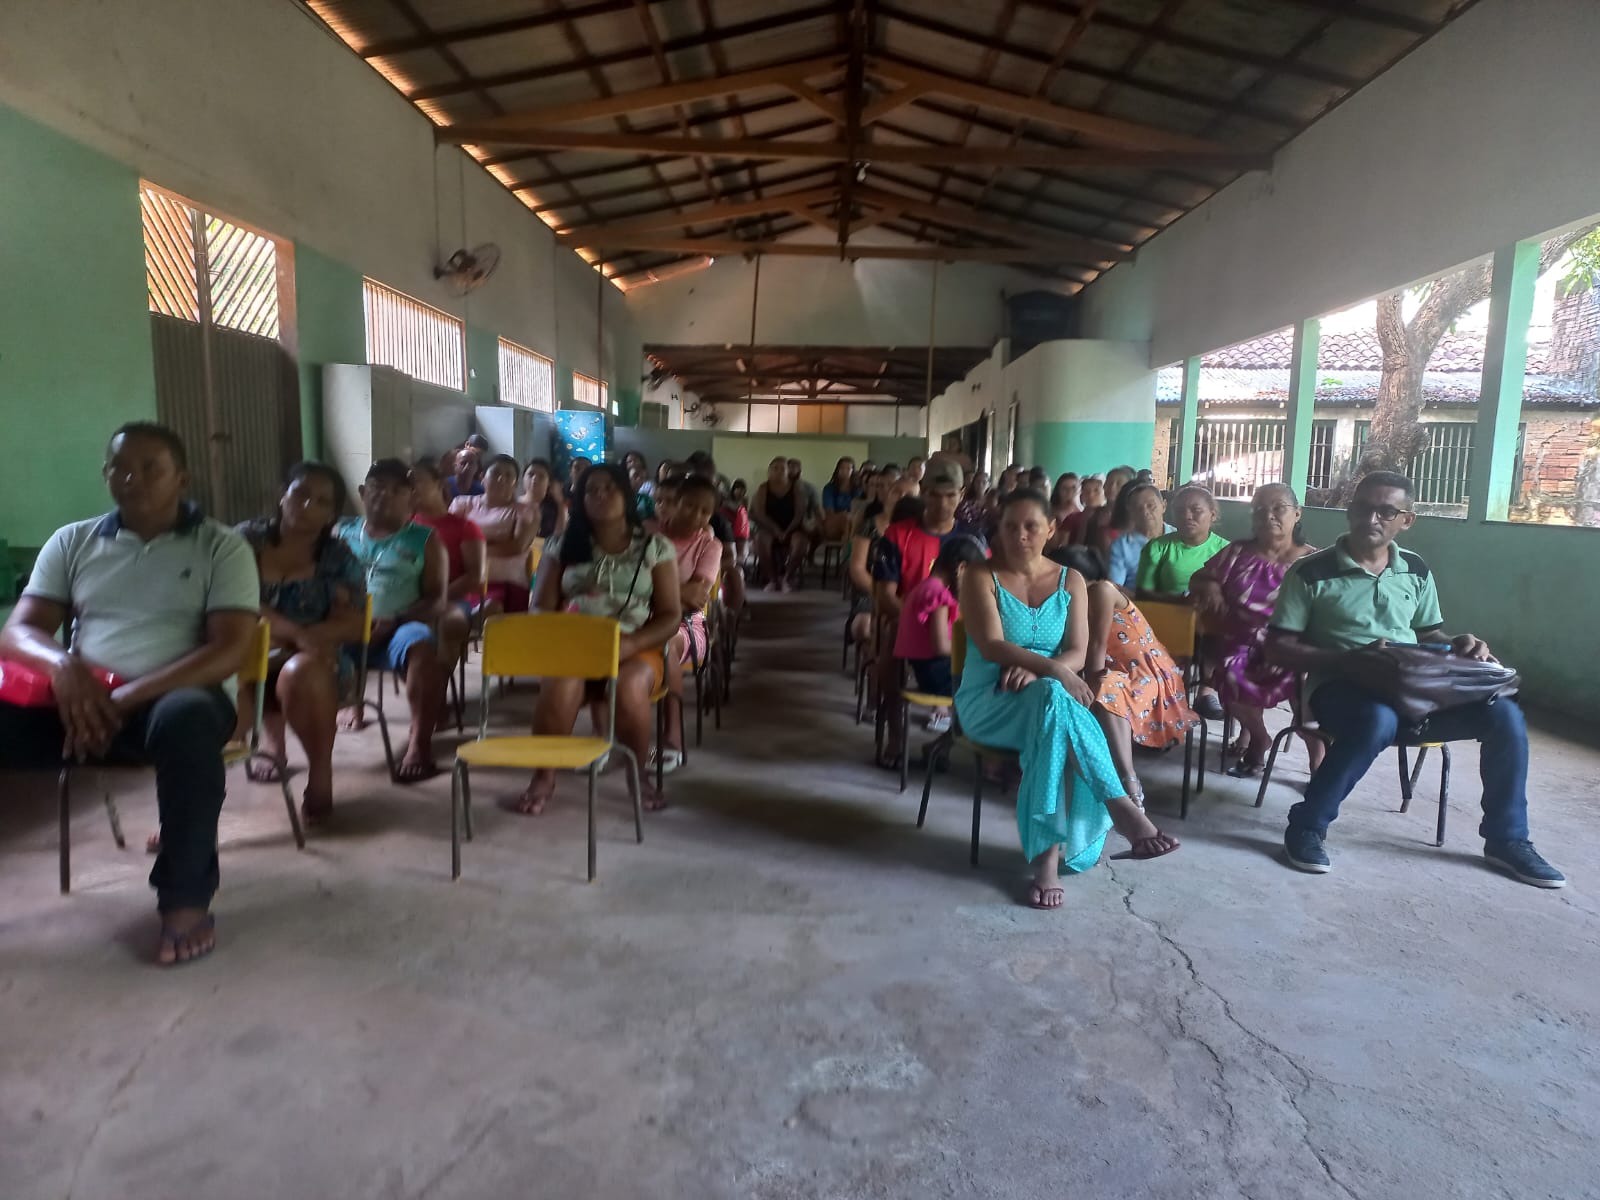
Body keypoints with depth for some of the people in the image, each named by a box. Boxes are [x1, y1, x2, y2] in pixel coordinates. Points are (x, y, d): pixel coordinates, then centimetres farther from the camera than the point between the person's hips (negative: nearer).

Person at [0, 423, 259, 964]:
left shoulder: (221, 546, 3)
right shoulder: (71, 542, 15)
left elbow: (229, 651, -8)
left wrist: (128, 698, -18)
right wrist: (61, 664, -17)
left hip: (168, 697, -4)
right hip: (78, 698, 4)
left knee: (188, 718, -39)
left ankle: (186, 898, -22)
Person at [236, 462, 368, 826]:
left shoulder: (338, 560, -1)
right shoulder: (246, 539, 1)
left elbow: (352, 624, -9)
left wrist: (293, 638, -25)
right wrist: (294, 630, -24)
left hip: (316, 663, -2)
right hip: (252, 658, 2)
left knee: (299, 671, -37)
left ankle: (320, 773, -17)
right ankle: (269, 735, 3)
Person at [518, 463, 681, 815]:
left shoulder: (655, 547, 7)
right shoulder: (564, 545, 13)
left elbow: (670, 616, 2)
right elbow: (543, 610, 9)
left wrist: (628, 645, -15)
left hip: (636, 649, -1)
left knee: (629, 688, -37)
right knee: (561, 685, -35)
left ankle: (638, 772, -10)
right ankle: (543, 776, -13)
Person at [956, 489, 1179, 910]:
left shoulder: (1070, 580, 9)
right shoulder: (981, 578, -2)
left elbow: (1076, 654, 0)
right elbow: (992, 647, -16)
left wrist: (1033, 670, -21)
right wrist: (1053, 671, -29)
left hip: (1048, 701, 3)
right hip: (989, 702, -3)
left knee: (1056, 731, -35)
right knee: (1051, 697, -36)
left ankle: (1048, 856, -31)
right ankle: (1122, 809, -32)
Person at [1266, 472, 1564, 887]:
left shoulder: (1416, 570, 12)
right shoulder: (1312, 572, -5)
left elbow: (1428, 634, 23)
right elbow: (1278, 648, -6)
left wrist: (1457, 646, -2)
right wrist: (1344, 660, -20)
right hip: (1341, 687, -5)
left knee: (1503, 714, -14)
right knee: (1378, 720, -39)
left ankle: (1506, 839, 6)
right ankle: (1307, 826, -21)